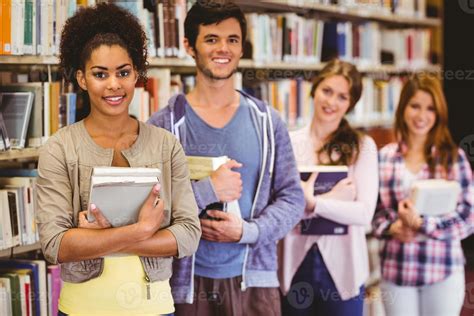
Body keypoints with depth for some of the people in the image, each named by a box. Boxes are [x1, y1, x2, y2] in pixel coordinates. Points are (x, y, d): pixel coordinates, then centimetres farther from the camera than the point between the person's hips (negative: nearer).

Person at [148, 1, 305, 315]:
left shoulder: (267, 121, 4)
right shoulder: (164, 124, -3)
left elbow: (292, 197, 4)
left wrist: (247, 231, -11)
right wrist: (207, 190, -18)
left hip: (254, 279, 2)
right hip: (188, 282, -2)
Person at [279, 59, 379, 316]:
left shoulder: (362, 146, -1)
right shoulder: (288, 142, 0)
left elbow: (365, 213, -10)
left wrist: (311, 202, -19)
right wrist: (331, 199, -15)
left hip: (343, 268, -1)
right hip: (295, 264, 1)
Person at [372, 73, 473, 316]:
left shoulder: (453, 157, -3)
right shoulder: (384, 157, 3)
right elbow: (373, 210, 9)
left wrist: (421, 224, -15)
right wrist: (392, 227, -11)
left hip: (443, 270, -2)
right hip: (396, 269, 2)